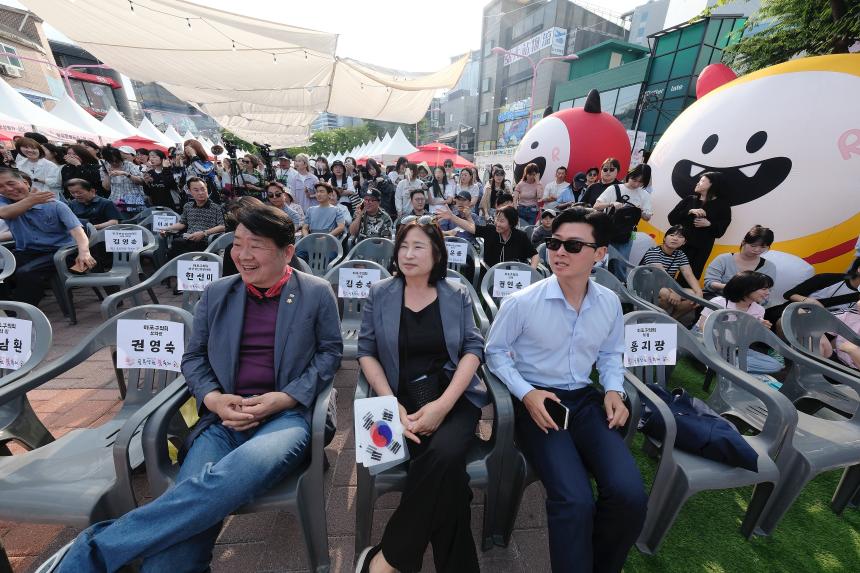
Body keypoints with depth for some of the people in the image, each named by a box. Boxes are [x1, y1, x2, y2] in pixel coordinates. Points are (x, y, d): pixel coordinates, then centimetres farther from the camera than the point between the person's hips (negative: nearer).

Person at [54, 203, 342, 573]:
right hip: (224, 418, 3)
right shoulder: (215, 294, 12)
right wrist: (214, 399, -6)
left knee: (226, 481, -32)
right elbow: (193, 358, 15)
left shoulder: (317, 294, 2)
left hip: (287, 416, -2)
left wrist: (283, 397, -10)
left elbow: (330, 352, 4)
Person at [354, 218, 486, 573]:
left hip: (454, 396, 1)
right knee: (446, 472, -24)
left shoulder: (458, 295, 6)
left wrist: (443, 404, -14)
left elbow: (473, 348, 0)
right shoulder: (379, 295, 5)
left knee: (445, 454, -28)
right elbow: (366, 352, 2)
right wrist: (392, 406, -12)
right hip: (403, 399, 0)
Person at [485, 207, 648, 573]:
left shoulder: (610, 303, 1)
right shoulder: (522, 302, -14)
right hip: (537, 401, -4)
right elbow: (495, 351, -3)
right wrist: (525, 393, -15)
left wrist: (613, 390, -1)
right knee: (575, 501, -22)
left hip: (585, 399, 5)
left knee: (630, 495, -12)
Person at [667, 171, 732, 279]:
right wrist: (689, 212, -11)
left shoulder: (722, 205, 5)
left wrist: (709, 224, -16)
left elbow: (720, 231, 2)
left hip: (701, 249, -1)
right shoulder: (689, 199, 10)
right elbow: (672, 218, 1)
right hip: (680, 244, 1)